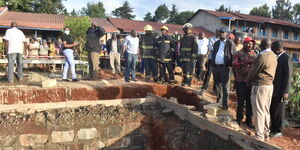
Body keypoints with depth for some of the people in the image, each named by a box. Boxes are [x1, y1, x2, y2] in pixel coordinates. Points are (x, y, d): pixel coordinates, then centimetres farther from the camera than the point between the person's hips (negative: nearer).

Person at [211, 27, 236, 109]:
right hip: (215, 67, 6)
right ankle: (218, 101, 29)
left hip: (224, 67, -6)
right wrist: (212, 65, 12)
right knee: (217, 85, 14)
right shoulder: (216, 43, 18)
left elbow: (233, 55, -4)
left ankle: (224, 104, 1)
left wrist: (230, 65, -13)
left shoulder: (230, 43, 0)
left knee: (225, 86, -4)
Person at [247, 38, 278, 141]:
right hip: (270, 85, 9)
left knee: (259, 111, -3)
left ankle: (259, 136, 2)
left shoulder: (262, 56, -16)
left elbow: (254, 71, -13)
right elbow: (271, 71, 11)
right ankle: (266, 132, 26)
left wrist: (248, 80, 5)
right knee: (266, 110, 16)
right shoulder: (274, 56, 10)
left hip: (260, 86, -9)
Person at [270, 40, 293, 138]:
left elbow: (288, 76, -14)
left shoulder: (286, 58, -12)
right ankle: (273, 128, 27)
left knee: (278, 111, 4)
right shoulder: (276, 57, 11)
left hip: (279, 91, -7)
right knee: (272, 111, 14)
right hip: (273, 89, 7)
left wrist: (285, 92, -16)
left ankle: (278, 131, 17)